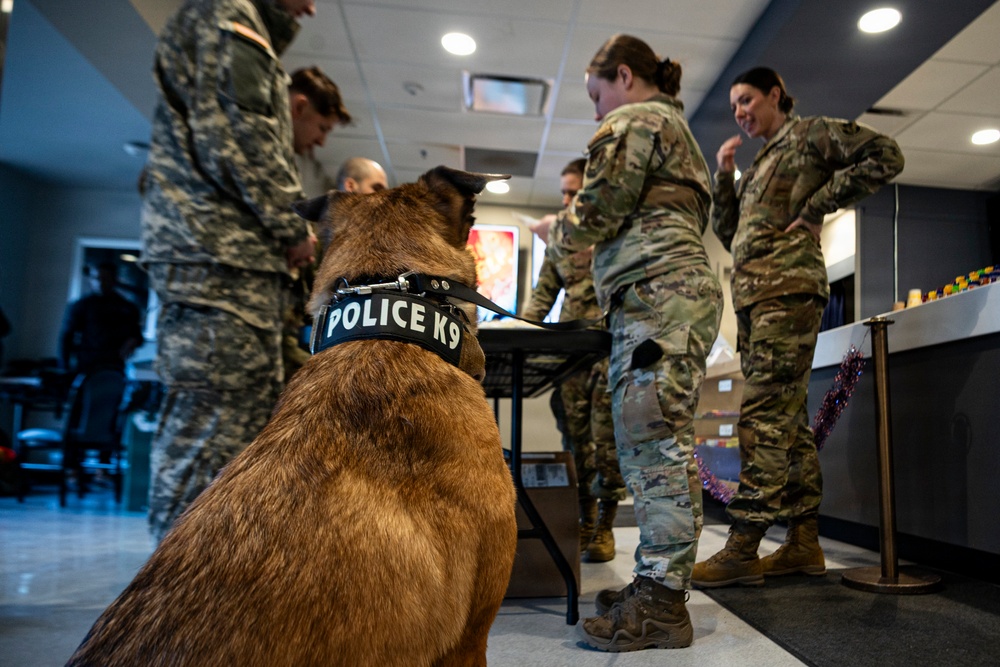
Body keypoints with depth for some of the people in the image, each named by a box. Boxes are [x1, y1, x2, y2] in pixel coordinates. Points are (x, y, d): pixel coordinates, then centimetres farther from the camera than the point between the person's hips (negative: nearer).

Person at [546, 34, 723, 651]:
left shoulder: (635, 121, 2)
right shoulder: (677, 128, 33)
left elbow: (597, 213, -7)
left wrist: (558, 236, 13)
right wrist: (581, 240, 28)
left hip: (657, 295, -10)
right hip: (682, 290, 11)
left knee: (654, 441, -13)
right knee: (659, 443, 7)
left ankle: (661, 603, -9)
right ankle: (660, 583, 12)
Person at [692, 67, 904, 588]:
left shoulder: (808, 135, 6)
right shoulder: (758, 164, 27)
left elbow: (885, 156, -6)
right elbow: (726, 230, 23)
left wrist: (816, 207, -9)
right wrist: (725, 174, 13)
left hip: (788, 288, -9)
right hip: (753, 295, 9)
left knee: (763, 415, -14)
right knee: (787, 417, 7)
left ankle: (743, 547, -12)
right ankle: (805, 543, 13)